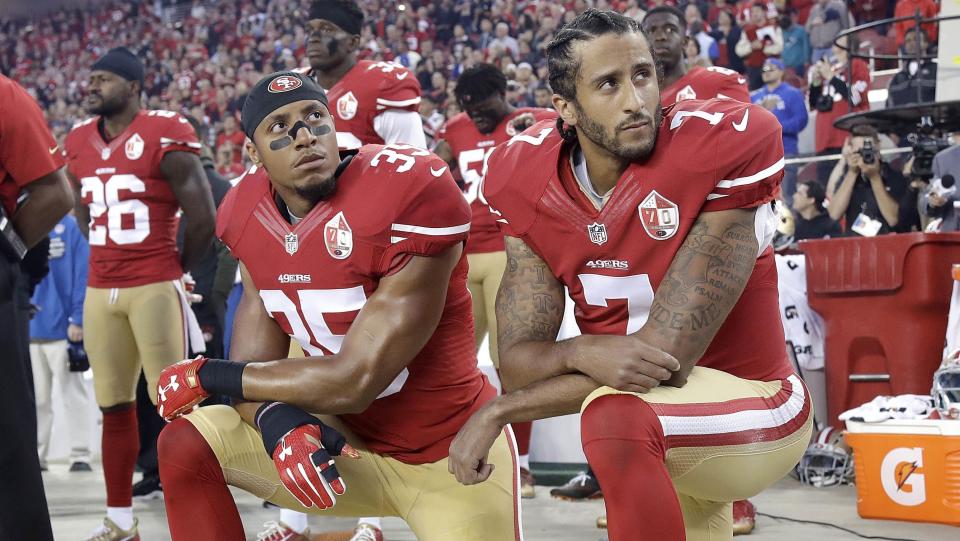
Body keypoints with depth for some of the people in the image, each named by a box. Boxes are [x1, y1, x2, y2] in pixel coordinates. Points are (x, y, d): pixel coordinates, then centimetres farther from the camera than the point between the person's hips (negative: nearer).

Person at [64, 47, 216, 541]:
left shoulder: (164, 137, -11)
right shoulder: (79, 142, 9)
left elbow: (203, 218, -9)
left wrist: (176, 268, 3)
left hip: (155, 288, -6)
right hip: (100, 291, 6)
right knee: (114, 406, 10)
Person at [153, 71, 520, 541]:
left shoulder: (408, 196, -26)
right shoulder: (251, 219, -3)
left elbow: (355, 383, -25)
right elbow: (253, 369, -3)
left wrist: (206, 375, -14)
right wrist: (279, 425, -29)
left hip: (451, 454, -6)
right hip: (349, 437, 6)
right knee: (186, 446, -8)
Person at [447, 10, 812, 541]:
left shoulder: (722, 146, -23)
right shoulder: (528, 178, -6)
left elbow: (668, 355, -24)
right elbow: (519, 361, -8)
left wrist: (497, 412, -21)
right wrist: (585, 352, -33)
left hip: (749, 407, -6)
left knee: (616, 416, -34)